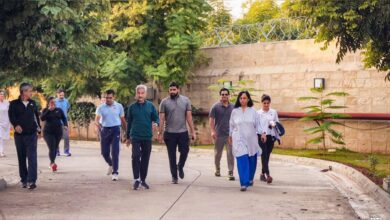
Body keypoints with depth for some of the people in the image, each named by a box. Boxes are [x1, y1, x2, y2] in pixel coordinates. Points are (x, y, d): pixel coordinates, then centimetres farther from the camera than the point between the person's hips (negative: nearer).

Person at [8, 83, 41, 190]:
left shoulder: (33, 103, 9)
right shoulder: (14, 104, -1)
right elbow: (11, 115, -13)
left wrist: (38, 127, 14)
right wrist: (16, 125, -29)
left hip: (32, 134, 1)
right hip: (19, 134, -1)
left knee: (32, 158, -9)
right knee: (21, 158, 7)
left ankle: (32, 181, -13)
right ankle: (24, 180, 17)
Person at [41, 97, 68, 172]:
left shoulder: (59, 110, 9)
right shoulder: (45, 110, 3)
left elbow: (64, 118, 6)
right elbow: (42, 118, -12)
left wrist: (65, 125, -13)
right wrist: (49, 110, -17)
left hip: (58, 132, 3)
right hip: (48, 132, -3)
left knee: (55, 148, 11)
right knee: (52, 148, -16)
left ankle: (52, 163, 28)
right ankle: (53, 163, -28)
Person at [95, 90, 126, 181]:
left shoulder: (119, 106, 2)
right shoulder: (101, 108, 1)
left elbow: (123, 120, 9)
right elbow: (97, 119, -9)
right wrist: (98, 124, -32)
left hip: (115, 130, -2)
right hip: (105, 130, 2)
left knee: (115, 152, -10)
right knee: (104, 152, 7)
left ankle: (115, 172, -4)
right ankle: (111, 164, 38)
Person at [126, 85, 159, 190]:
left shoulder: (150, 106, 3)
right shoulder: (132, 107, 4)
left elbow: (156, 118, 6)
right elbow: (129, 122, 11)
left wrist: (156, 123, -19)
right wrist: (128, 137, 14)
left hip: (147, 137, 1)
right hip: (135, 136, -1)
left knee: (145, 158, 7)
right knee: (136, 156, -14)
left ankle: (143, 179, 19)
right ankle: (136, 179, -9)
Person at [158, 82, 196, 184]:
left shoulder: (185, 100, 3)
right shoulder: (164, 102, -1)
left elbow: (189, 117, 3)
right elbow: (161, 119, -1)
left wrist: (193, 131, -1)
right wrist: (160, 133, -4)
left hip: (183, 132, 1)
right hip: (170, 133, -1)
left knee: (184, 152, 0)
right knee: (172, 156, 5)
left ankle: (180, 167, 31)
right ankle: (174, 176, 16)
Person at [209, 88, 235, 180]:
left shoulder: (233, 107, 7)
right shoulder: (215, 107, 0)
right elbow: (211, 119, -3)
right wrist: (213, 131, -12)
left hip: (230, 134, 1)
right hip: (219, 134, -1)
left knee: (230, 154, -6)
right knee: (217, 153, 12)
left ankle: (230, 172, -4)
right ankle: (217, 169, 31)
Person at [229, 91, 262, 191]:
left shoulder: (253, 112, 3)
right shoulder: (234, 111, 4)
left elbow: (258, 125, 5)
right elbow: (231, 125, 13)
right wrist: (230, 136, 17)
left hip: (251, 140, 1)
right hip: (239, 140, -1)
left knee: (251, 161, 10)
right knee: (242, 161, -10)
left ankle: (250, 179, 33)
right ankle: (244, 183, -11)